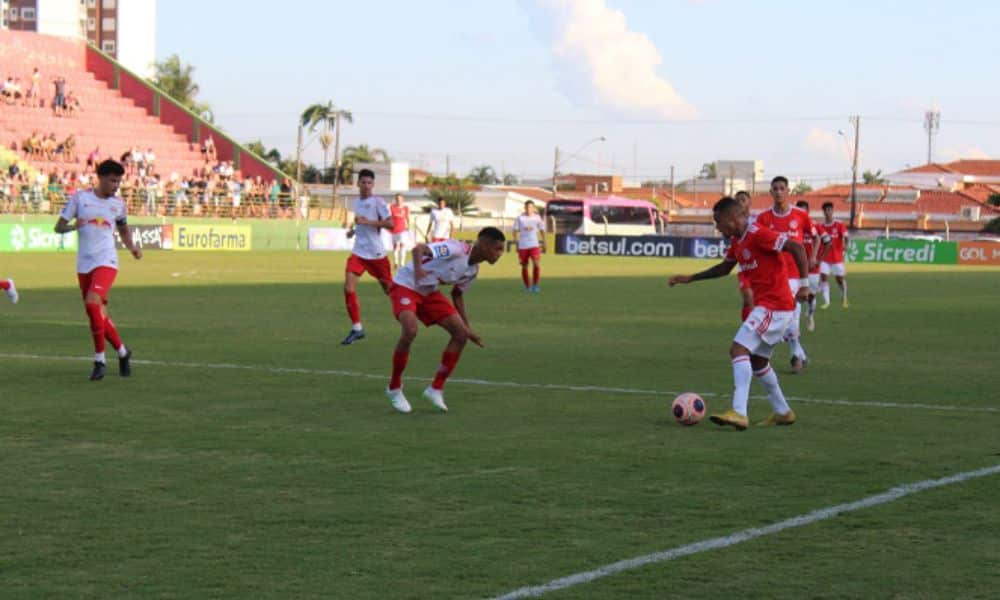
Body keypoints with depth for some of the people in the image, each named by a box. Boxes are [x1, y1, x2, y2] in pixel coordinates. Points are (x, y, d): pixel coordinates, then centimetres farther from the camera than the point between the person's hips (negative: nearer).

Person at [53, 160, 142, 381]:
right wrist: (73, 227, -20)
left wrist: (131, 247, 6)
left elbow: (123, 229, 24)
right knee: (98, 314, 5)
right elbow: (59, 227, 2)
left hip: (106, 261, -2)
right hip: (84, 263, 2)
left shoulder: (118, 203, 6)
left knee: (93, 302, -24)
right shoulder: (80, 197, 1)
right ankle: (122, 352, 26)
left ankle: (99, 360, -16)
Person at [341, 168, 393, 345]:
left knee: (390, 289, 5)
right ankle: (356, 328, -7)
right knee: (348, 287, -13)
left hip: (376, 253, -5)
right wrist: (353, 230, 10)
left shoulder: (377, 202, -7)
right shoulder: (357, 203, 13)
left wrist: (366, 221, -23)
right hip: (358, 252, 5)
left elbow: (390, 223, -18)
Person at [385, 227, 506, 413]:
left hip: (429, 292, 9)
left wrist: (467, 329, 15)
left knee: (460, 333, -5)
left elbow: (457, 294, 17)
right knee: (410, 330, -32)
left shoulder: (473, 270, 2)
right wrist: (418, 270, -53)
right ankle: (394, 389, -11)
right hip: (405, 285, -9)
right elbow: (418, 249, -33)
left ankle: (436, 389, 5)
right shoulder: (456, 249, -26)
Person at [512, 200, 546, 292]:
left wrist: (543, 244, 8)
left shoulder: (537, 218, 4)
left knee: (536, 264, -17)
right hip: (522, 246, 1)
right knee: (524, 267, 5)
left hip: (534, 245, -1)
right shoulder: (520, 218, 2)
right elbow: (516, 231, 5)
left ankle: (535, 285, -6)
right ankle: (527, 287, 19)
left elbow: (542, 231, 12)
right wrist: (517, 244, -1)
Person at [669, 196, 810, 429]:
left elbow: (797, 248, -20)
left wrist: (803, 285, -23)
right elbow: (724, 268, 28)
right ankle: (782, 412, 30)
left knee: (738, 349, -18)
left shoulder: (758, 234, -17)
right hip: (765, 306, 10)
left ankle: (739, 413, -27)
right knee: (757, 360, 19)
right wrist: (690, 278, 23)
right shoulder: (737, 241, 12)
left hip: (774, 307, -10)